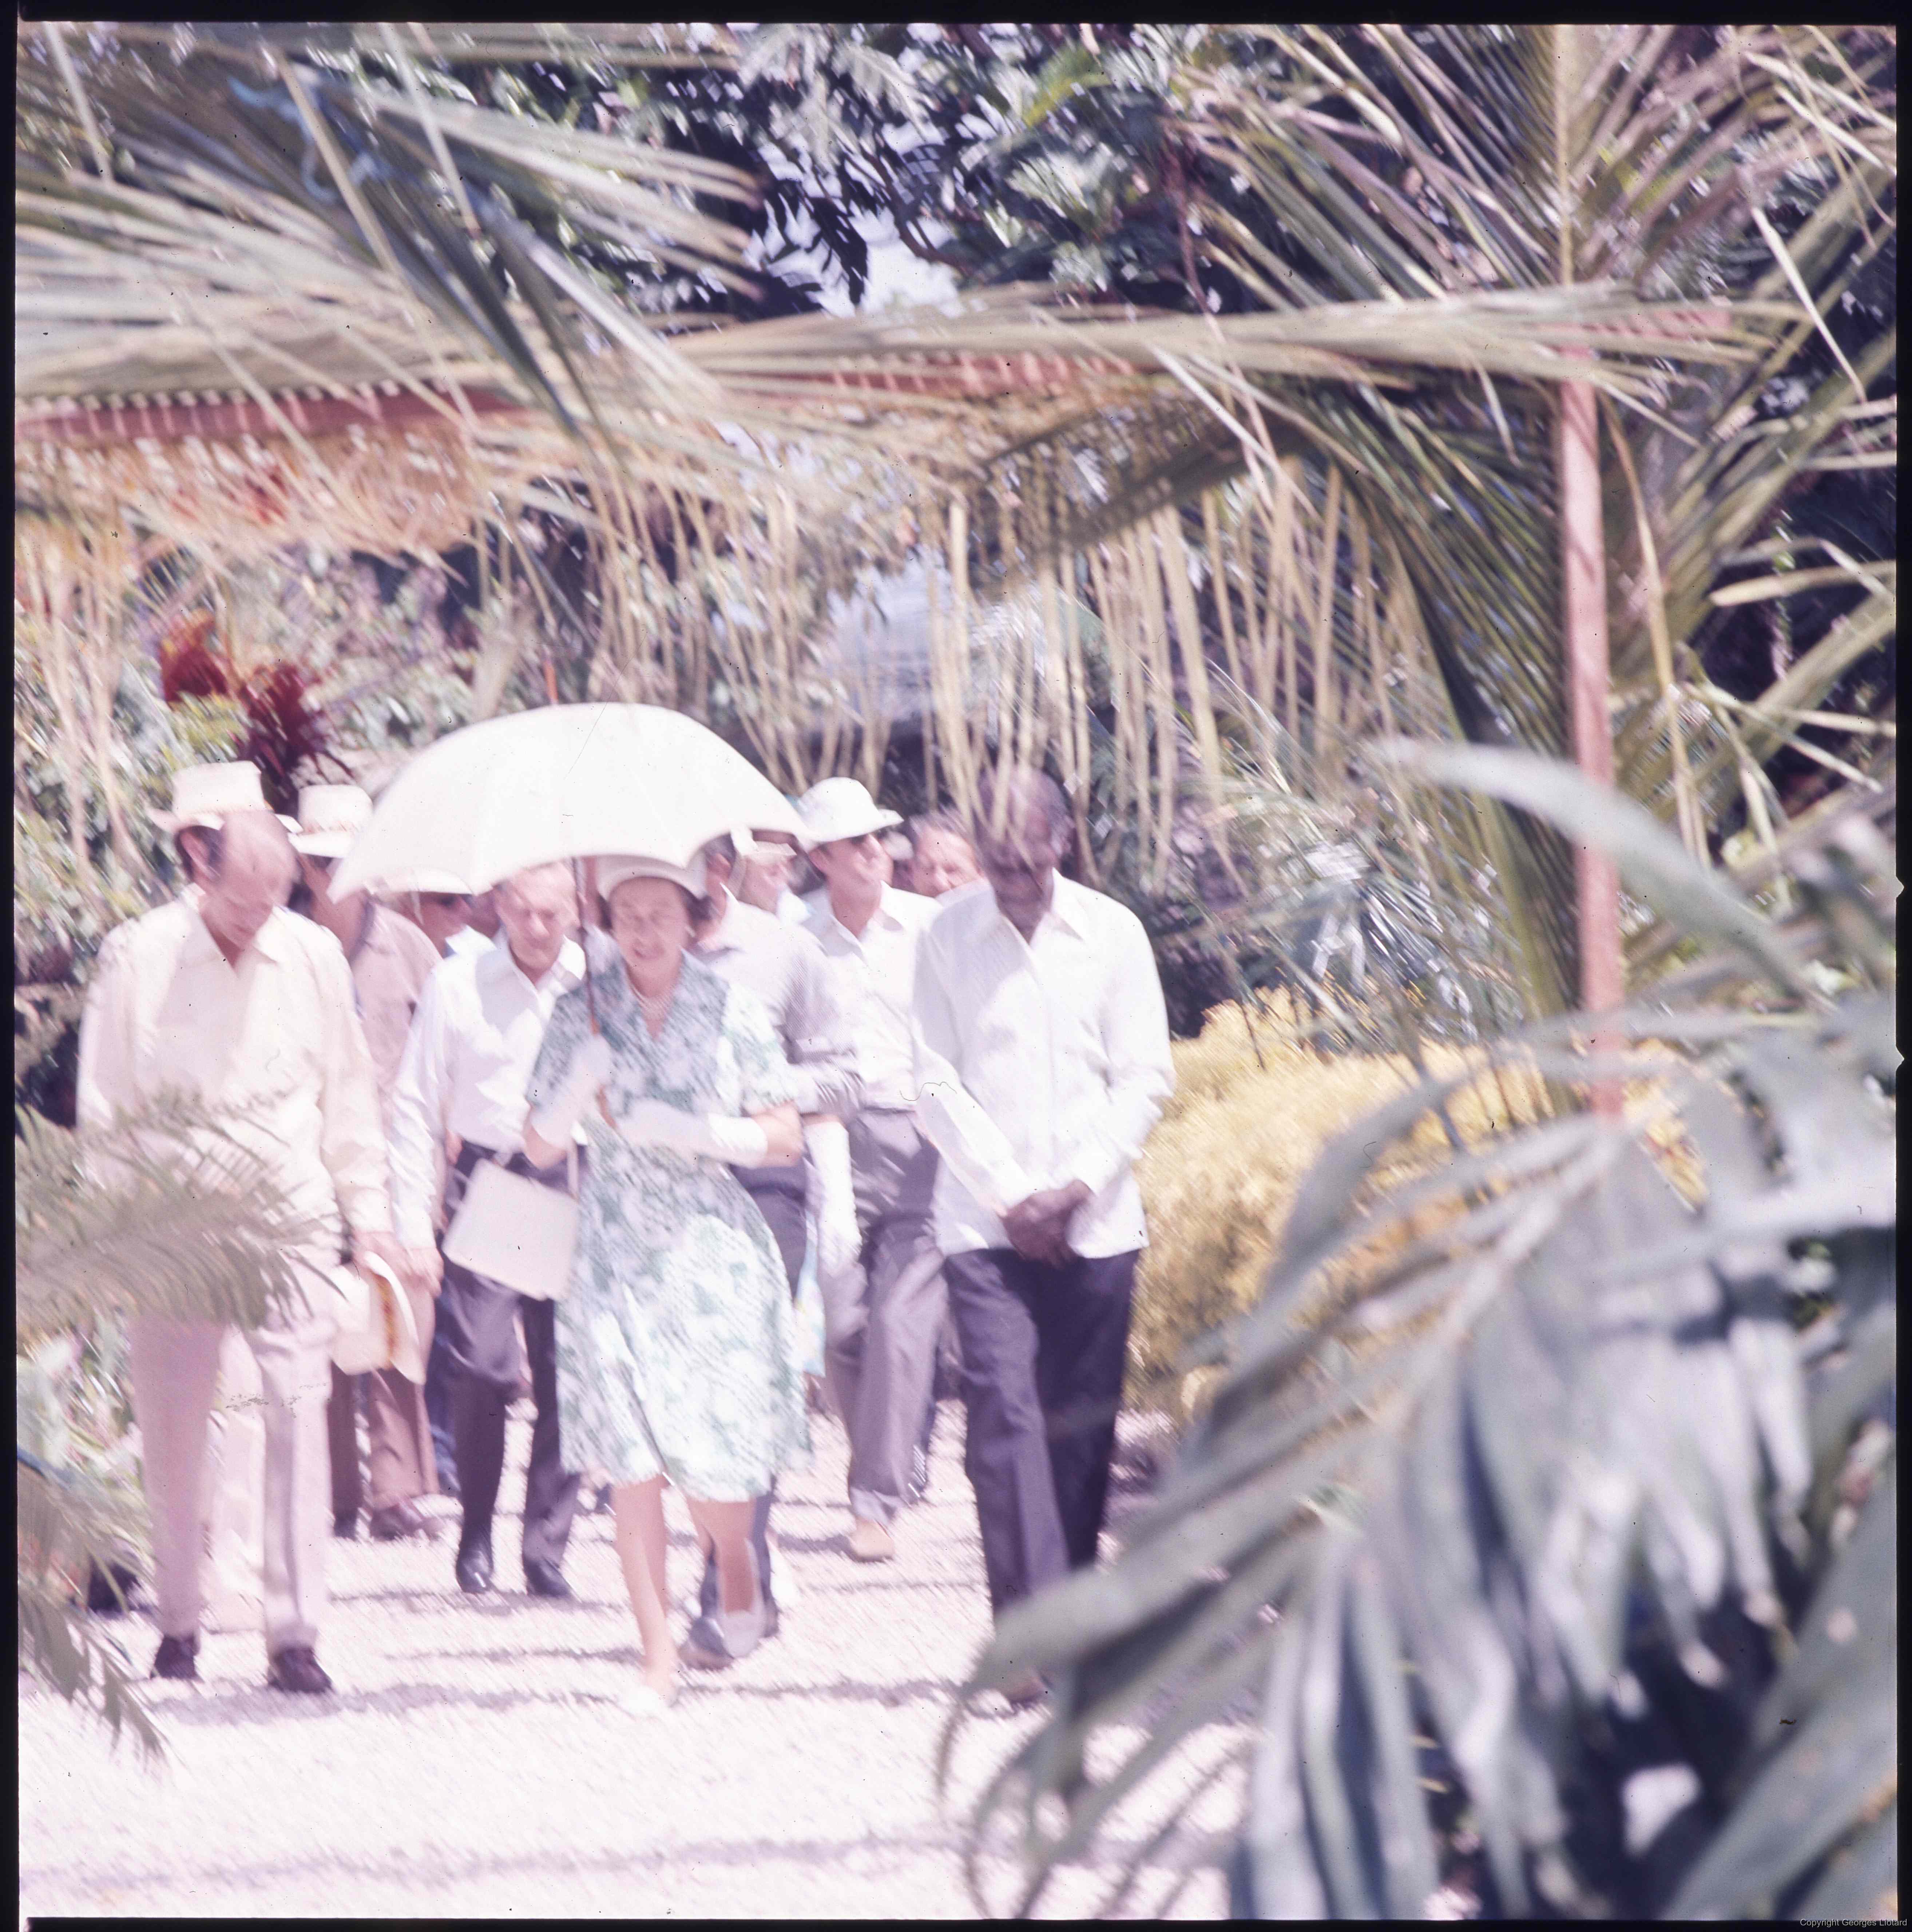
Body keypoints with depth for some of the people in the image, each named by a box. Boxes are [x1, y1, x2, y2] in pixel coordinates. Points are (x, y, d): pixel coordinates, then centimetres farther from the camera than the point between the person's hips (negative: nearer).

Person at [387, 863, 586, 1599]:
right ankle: (476, 1533, 8)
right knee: (482, 1365, -11)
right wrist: (413, 1223, 0)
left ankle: (547, 1549, 4)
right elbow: (415, 1105, 5)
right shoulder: (456, 985, 3)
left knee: (565, 1370, -4)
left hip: (576, 1187, 1)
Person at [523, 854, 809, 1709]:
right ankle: (658, 1655, -2)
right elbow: (541, 1144, 3)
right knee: (630, 1458, -7)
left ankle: (739, 1583, 28)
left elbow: (785, 1138, 2)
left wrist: (685, 1130, -11)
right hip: (615, 1253, 1)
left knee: (714, 1448, -4)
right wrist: (585, 1071, -14)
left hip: (712, 1248, -1)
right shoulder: (583, 1012, 4)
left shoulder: (731, 1009, 1)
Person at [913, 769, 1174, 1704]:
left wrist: (1078, 1187, -7)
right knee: (1003, 1416, -12)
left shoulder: (1112, 933, 2)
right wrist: (1011, 1193, -6)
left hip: (1093, 1222, 1)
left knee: (1082, 1426, 3)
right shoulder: (947, 937, 0)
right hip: (984, 1222, -1)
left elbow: (1145, 1077, 3)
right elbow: (938, 1083, 1)